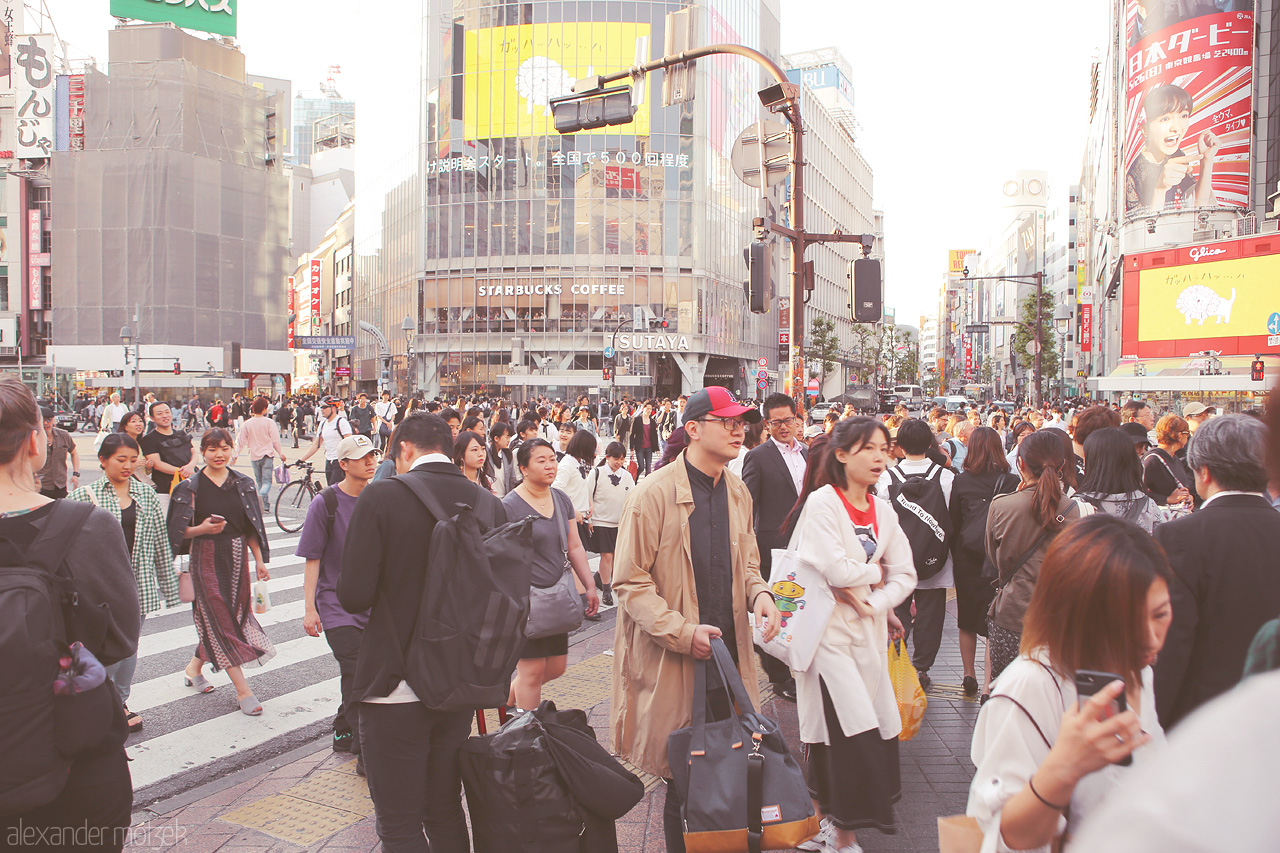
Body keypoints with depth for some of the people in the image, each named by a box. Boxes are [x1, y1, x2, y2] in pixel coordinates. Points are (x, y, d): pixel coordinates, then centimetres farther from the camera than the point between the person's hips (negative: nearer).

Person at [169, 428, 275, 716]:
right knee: (221, 620, -3)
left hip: (237, 556, 4)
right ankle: (243, 690, 1)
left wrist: (259, 560, 6)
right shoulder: (191, 487, -5)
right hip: (206, 558, -4)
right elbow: (179, 532, -5)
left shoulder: (243, 484, 6)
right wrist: (202, 528, -23)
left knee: (235, 615, 10)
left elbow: (252, 527, 9)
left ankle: (194, 668, 36)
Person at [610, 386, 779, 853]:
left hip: (729, 652, 6)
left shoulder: (738, 492, 8)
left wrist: (760, 594, -3)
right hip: (671, 660, -5)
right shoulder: (653, 493, -13)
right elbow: (629, 581, -12)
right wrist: (683, 632, -19)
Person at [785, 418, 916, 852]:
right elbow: (834, 569, -21)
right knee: (849, 733, -7)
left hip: (868, 631, 6)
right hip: (829, 630, -6)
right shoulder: (821, 501, -11)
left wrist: (874, 601, -9)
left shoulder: (884, 510, 9)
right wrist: (875, 571, -4)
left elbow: (905, 574, 7)